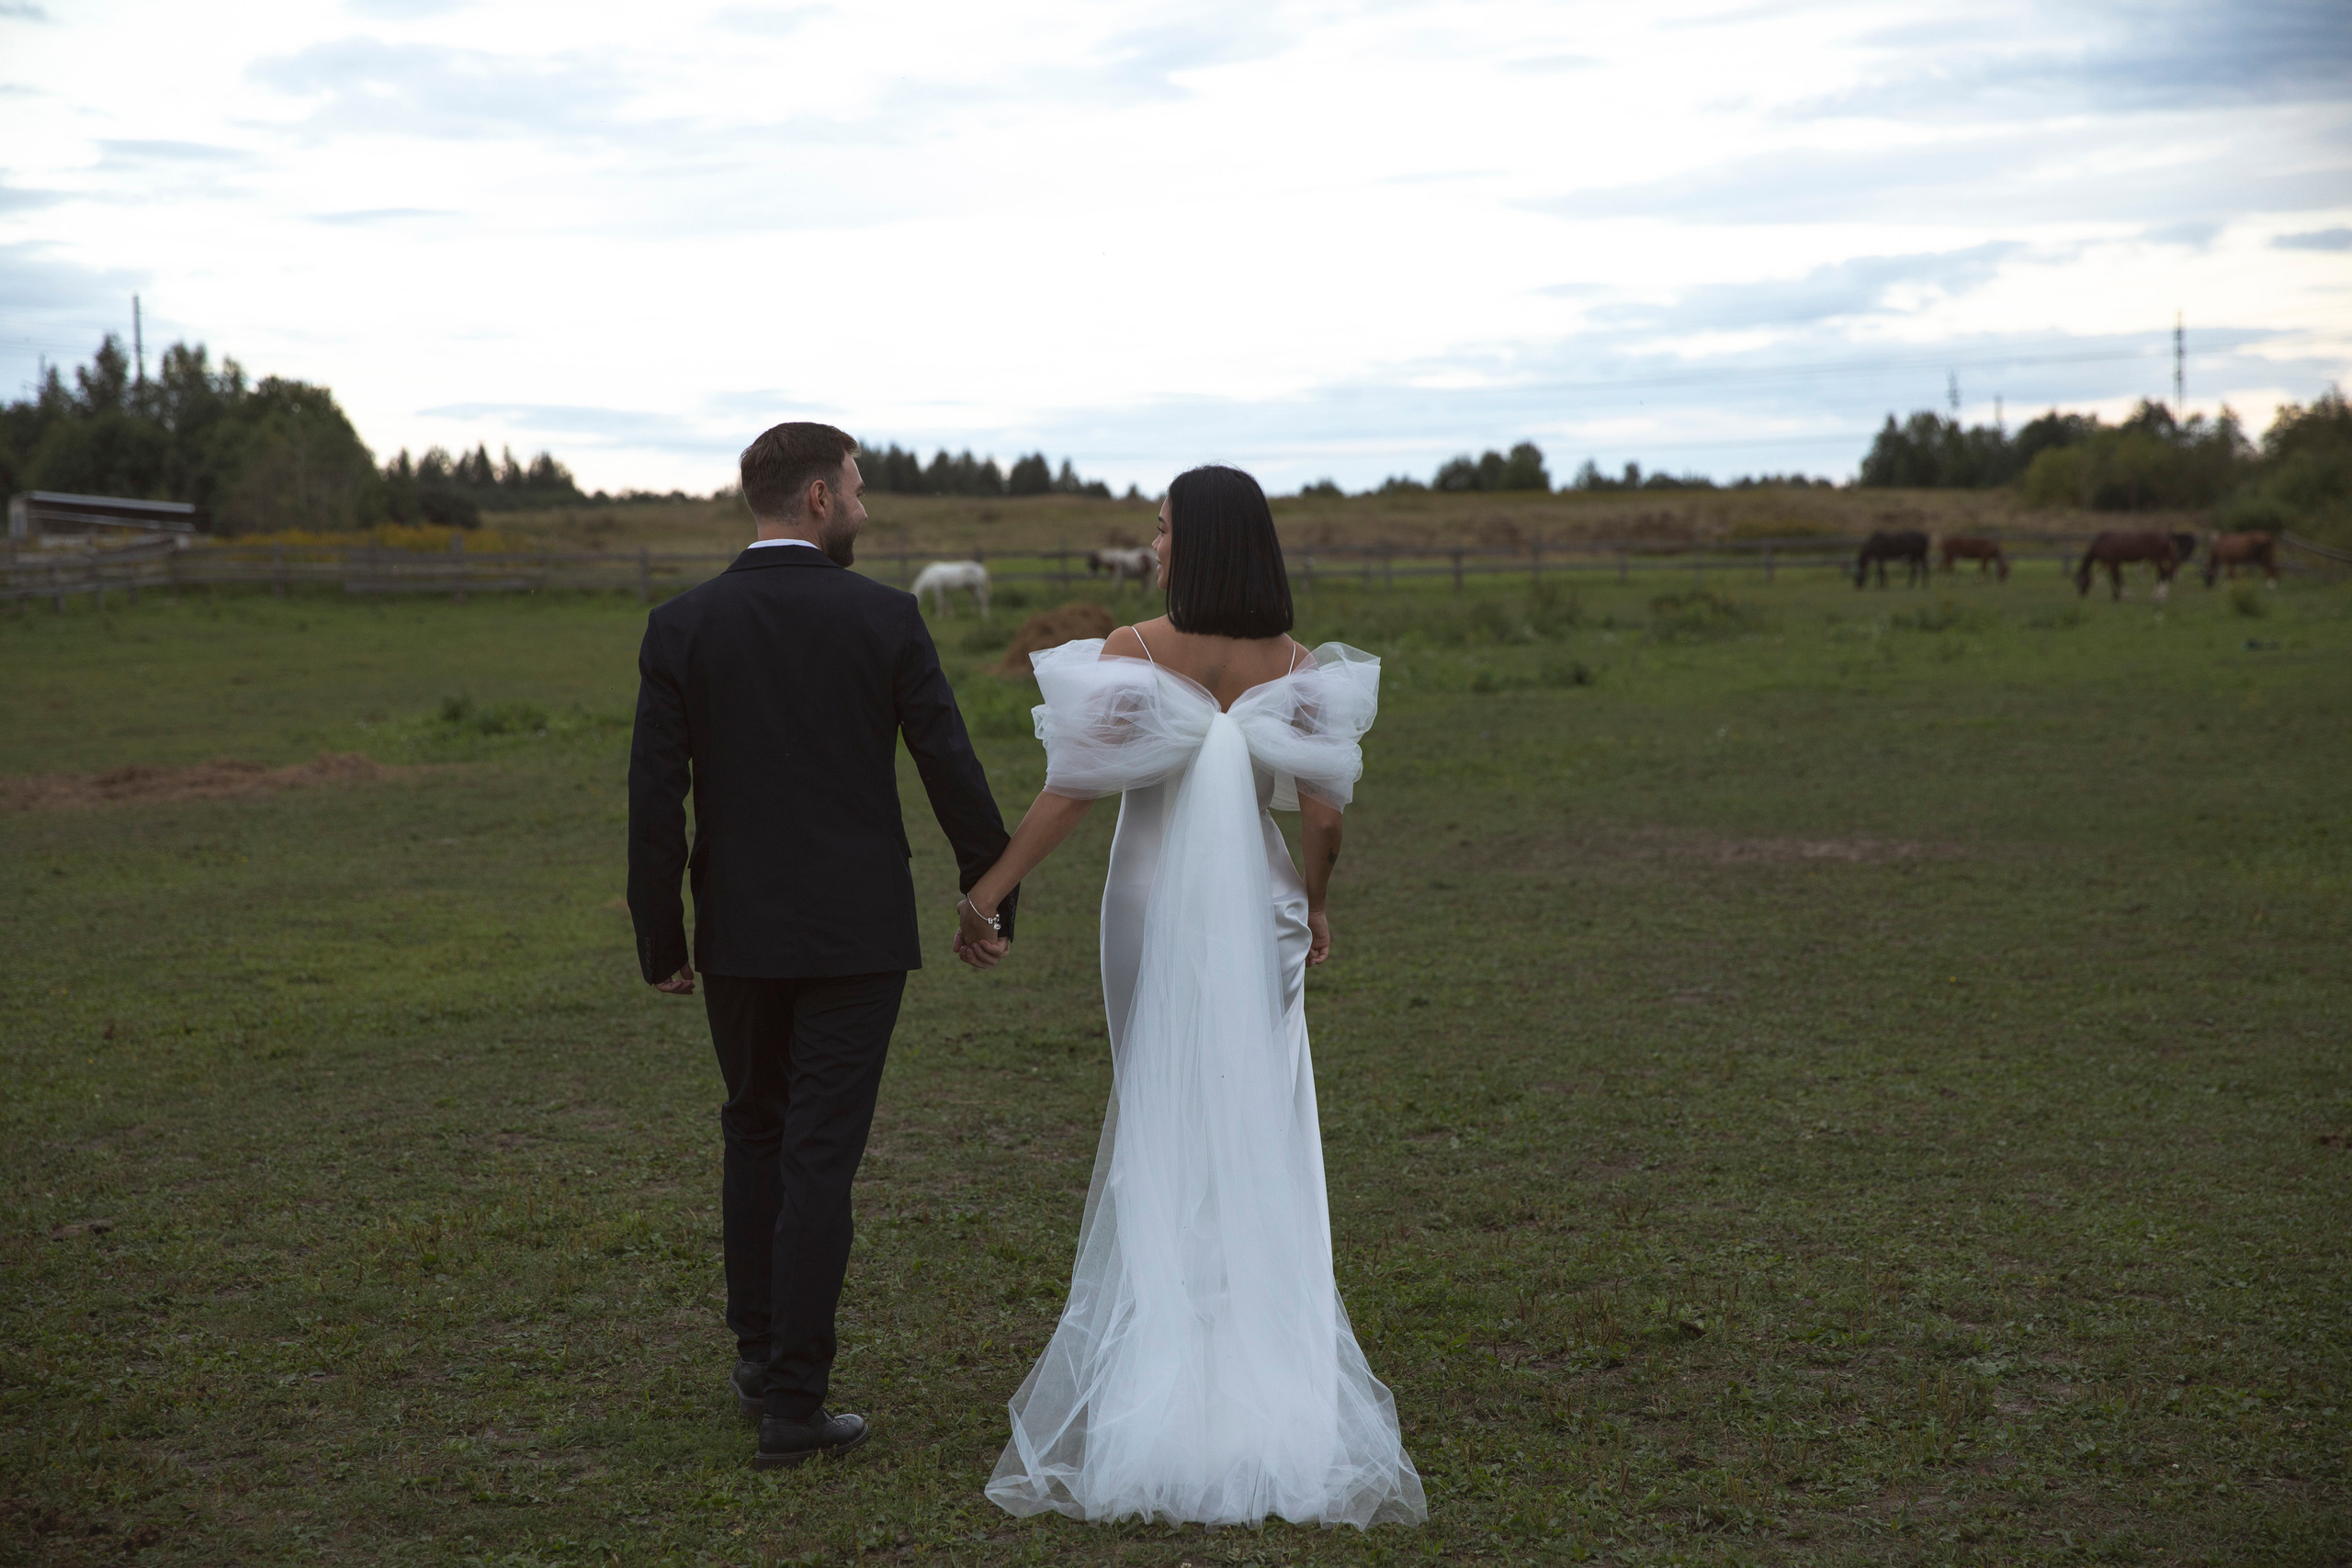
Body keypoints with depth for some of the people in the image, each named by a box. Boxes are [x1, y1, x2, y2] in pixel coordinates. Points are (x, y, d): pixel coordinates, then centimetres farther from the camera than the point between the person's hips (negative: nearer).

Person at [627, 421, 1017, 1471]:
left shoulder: (682, 627, -3)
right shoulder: (885, 619, -7)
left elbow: (656, 797, -4)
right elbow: (952, 769, -5)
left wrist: (661, 941, 4)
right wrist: (993, 898, 7)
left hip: (737, 935, 2)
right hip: (855, 933, -2)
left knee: (756, 1132, 22)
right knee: (819, 1158, 1)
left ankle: (759, 1352, 31)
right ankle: (792, 1406, 3)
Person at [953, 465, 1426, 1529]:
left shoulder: (1134, 655, -11)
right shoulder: (1291, 667, -3)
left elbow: (1073, 791, -16)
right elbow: (1322, 814, -5)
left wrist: (986, 893, -10)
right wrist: (1313, 906, 13)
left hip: (1157, 917, -2)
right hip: (1255, 914, 2)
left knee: (1163, 1132, 12)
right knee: (1257, 1138, 9)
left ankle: (1164, 1351, 17)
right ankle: (1269, 1359, 12)